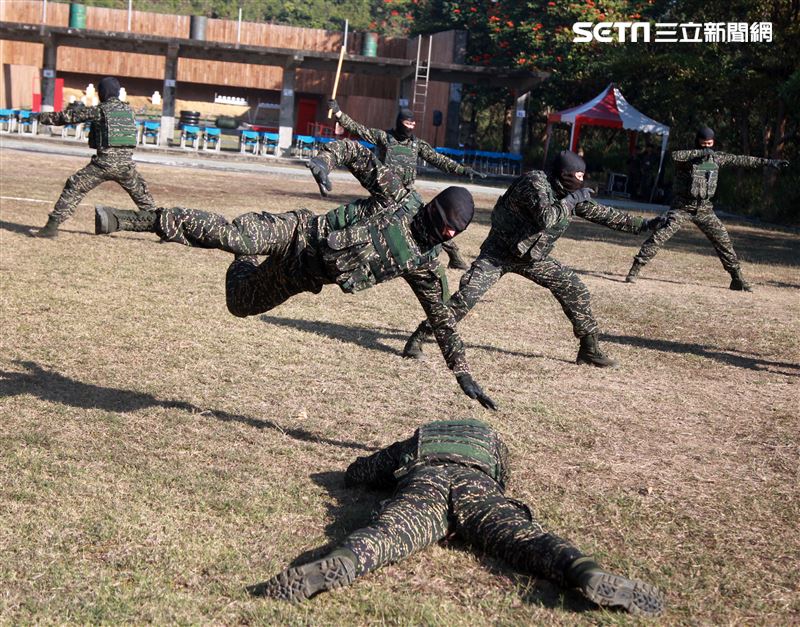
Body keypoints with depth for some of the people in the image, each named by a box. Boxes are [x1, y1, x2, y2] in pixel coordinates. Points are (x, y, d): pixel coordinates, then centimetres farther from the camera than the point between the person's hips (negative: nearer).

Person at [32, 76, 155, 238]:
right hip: (126, 162, 4)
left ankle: (52, 226, -5)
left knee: (74, 187, 1)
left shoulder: (100, 110, -2)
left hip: (105, 162, -4)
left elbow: (70, 115, 5)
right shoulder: (128, 109, 11)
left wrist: (45, 117, 17)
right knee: (141, 194, 22)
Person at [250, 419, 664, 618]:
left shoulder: (414, 442, 42)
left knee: (384, 533, -23)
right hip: (476, 483, 0)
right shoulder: (492, 440, 44)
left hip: (422, 483, 0)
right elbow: (501, 485, 55)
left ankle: (333, 568, -53)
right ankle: (587, 574, -46)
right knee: (522, 535, -18)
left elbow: (354, 474, 43)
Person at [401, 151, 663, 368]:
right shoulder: (535, 182, -22)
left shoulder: (572, 194, 0)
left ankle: (589, 348, 14)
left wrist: (642, 225, 7)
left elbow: (603, 214, 8)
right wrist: (571, 201, -24)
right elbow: (546, 218, -37)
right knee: (466, 296, -20)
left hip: (533, 257, 7)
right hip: (498, 253, -7)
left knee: (575, 289, 0)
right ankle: (417, 339, -11)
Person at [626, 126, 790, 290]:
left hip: (704, 209, 5)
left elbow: (741, 160, 9)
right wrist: (700, 152, -35)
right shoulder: (688, 156, -10)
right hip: (682, 207, -5)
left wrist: (768, 161, 10)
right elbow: (674, 155, -32)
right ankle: (635, 270, -12)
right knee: (660, 235, -16)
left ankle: (737, 278, 14)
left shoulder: (716, 157, 5)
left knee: (723, 240, 3)